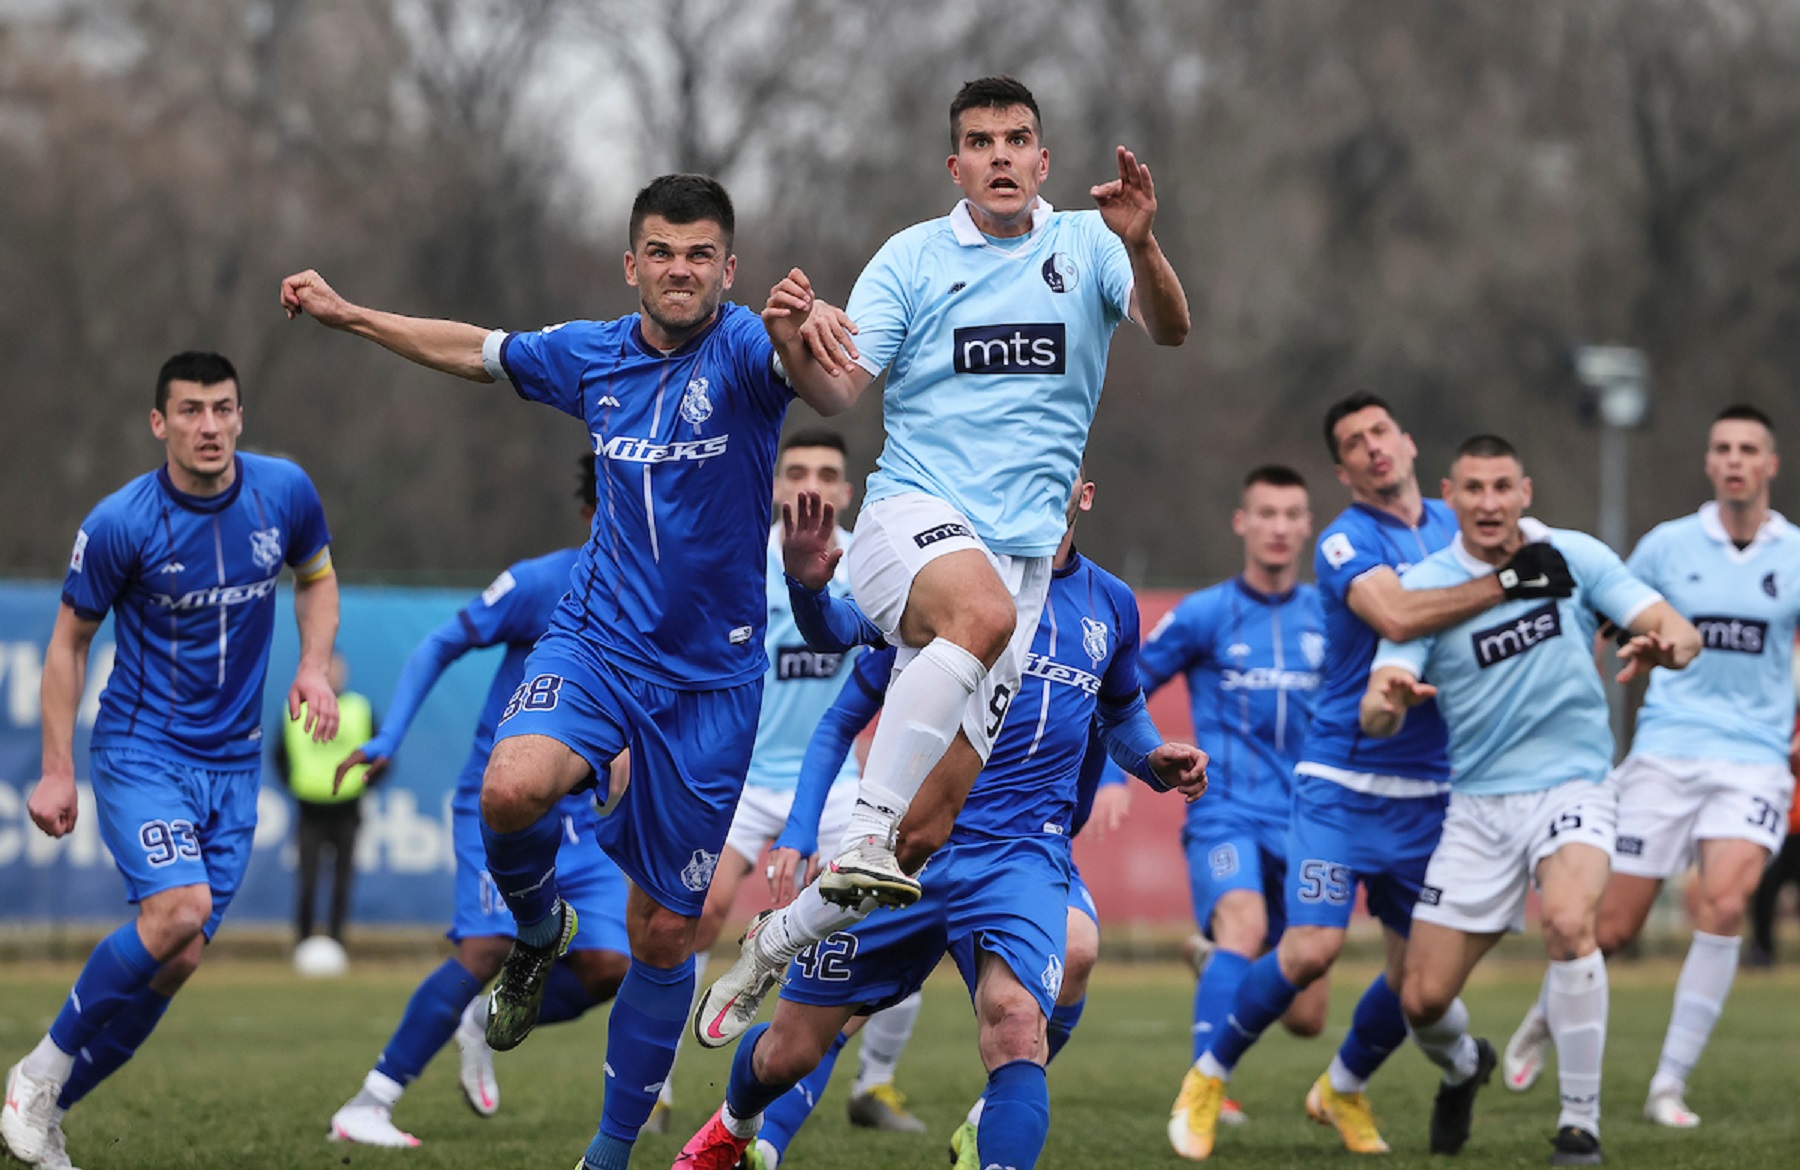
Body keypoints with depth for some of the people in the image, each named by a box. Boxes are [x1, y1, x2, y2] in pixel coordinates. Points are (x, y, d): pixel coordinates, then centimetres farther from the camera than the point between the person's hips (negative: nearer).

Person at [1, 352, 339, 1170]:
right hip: (140, 750, -4)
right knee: (179, 909, -26)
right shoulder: (119, 523, -13)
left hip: (233, 761, 4)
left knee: (178, 960, -2)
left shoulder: (284, 492, -2)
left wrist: (313, 666, 0)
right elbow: (69, 641, -2)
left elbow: (316, 578, 18)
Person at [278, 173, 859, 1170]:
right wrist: (345, 313, 24)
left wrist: (810, 340, -57)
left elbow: (832, 396, -35)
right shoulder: (591, 356, 2)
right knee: (512, 788, -31)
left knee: (664, 936, 5)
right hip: (597, 637, 2)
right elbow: (470, 349, 22)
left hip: (711, 674, -2)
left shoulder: (742, 349, -12)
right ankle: (539, 933, 2)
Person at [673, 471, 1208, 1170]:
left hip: (1021, 851, 1)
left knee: (1016, 1018, -31)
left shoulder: (1111, 605, 14)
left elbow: (1121, 712, 31)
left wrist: (1156, 762, 10)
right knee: (789, 1051, 8)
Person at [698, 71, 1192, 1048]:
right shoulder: (912, 258, 5)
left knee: (932, 819, -1)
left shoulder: (1086, 247, 8)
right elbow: (840, 382, -3)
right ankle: (863, 832, -41)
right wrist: (794, 343, -27)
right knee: (981, 607, -40)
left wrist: (1142, 246, -30)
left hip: (1022, 550, 3)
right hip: (912, 517, -3)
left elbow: (1169, 329, -9)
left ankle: (773, 950, 17)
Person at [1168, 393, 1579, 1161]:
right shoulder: (1345, 542, -10)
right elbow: (1396, 616, -30)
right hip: (1343, 784, -6)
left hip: (1429, 792, 6)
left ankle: (1342, 1090, 30)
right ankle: (1208, 1077, 6)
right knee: (1312, 948, -16)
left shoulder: (1451, 524, 10)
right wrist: (1506, 584, -30)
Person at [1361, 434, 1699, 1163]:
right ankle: (1463, 1066, 38)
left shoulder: (1575, 557, -4)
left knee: (1568, 921, -32)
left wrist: (1664, 645, -32)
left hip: (1571, 783, -2)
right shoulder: (1425, 586, -5)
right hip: (1478, 804, 2)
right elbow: (1375, 718, -13)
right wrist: (1386, 700, -38)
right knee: (1423, 999, -1)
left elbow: (1679, 631, -7)